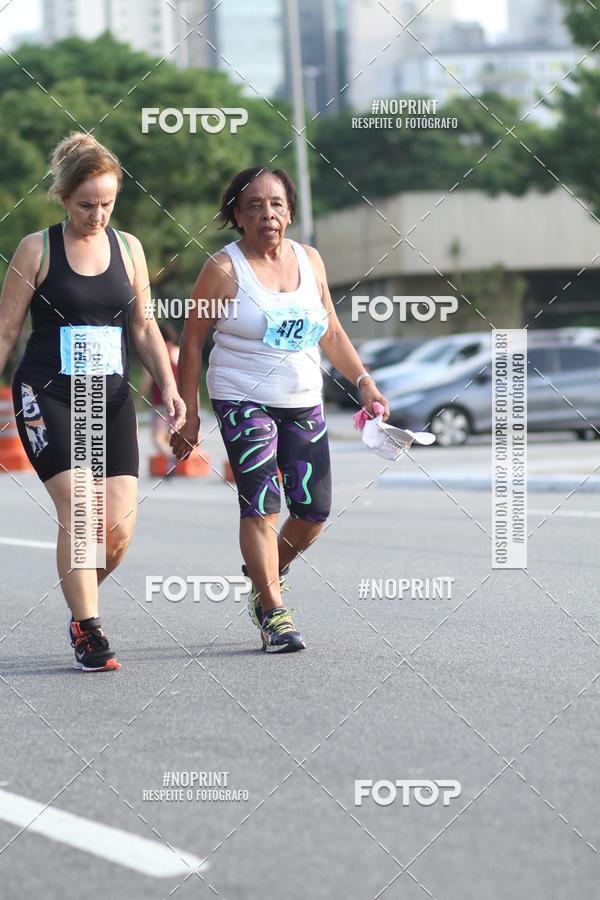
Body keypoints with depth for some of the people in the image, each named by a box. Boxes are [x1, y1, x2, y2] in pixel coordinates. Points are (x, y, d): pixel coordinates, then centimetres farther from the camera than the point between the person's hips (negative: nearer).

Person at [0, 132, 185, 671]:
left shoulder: (128, 248, 8)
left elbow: (144, 327, 14)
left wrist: (168, 385, 2)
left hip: (111, 398, 4)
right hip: (47, 397, -3)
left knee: (119, 524, -5)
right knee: (79, 510, -16)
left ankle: (83, 601, 22)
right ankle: (87, 630, -5)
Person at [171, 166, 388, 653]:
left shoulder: (310, 260, 8)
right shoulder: (224, 269, -7)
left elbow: (331, 333, 18)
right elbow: (192, 343, -2)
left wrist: (364, 381, 8)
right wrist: (188, 412, -6)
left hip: (304, 402, 5)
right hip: (243, 400, -5)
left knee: (315, 510, 2)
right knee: (261, 504, -14)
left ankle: (268, 574, 30)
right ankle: (273, 612, -6)